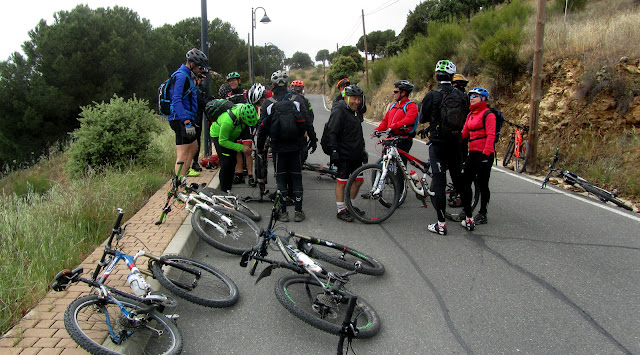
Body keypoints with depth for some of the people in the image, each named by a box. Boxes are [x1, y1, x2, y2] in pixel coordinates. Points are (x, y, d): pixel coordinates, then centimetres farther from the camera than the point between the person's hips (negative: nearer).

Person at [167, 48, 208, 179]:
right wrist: (187, 122, -29)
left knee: (194, 147, 26)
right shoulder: (181, 76, -15)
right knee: (183, 154, -13)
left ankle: (186, 171, 45)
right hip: (181, 121, -11)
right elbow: (176, 101, -24)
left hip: (186, 120, 11)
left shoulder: (188, 76, 18)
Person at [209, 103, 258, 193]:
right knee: (226, 163, -16)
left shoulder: (243, 108, -28)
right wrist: (241, 147, -33)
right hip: (219, 136, -6)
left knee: (233, 162, 5)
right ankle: (224, 192, -7)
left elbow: (255, 118, -3)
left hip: (231, 135, 6)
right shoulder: (227, 122, -44)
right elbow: (222, 141, -30)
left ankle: (229, 190, 16)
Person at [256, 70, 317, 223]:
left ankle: (283, 212, 7)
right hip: (296, 147, 1)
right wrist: (313, 140, 7)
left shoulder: (268, 103, -4)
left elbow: (262, 126, -2)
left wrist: (260, 145, 10)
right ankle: (298, 211, 9)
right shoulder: (297, 100, -3)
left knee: (281, 178, 8)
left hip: (278, 147, 0)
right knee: (296, 177, 8)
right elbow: (307, 122, -3)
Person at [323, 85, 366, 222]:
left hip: (356, 154, 9)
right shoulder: (339, 111, -12)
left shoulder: (356, 111, 17)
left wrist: (362, 150, 26)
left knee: (358, 180, 11)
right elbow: (332, 132, -17)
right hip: (344, 154, -9)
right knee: (342, 182, -3)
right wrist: (334, 151, -22)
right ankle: (341, 210, 6)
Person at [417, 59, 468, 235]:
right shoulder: (461, 96, 3)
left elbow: (422, 118, -3)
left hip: (438, 143, -4)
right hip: (456, 143, 4)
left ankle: (441, 223, 0)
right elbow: (463, 120, 13)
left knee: (438, 181, -1)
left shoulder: (432, 96, -11)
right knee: (459, 179, 16)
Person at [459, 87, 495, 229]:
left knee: (482, 184, 0)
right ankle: (467, 213, 13)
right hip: (473, 152, 8)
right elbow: (464, 133, 16)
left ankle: (482, 215, 12)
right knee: (465, 181, 5)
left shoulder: (488, 114, -8)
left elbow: (491, 135, -15)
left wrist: (486, 153, -23)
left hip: (484, 153, -8)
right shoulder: (470, 115, 16)